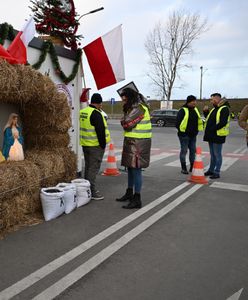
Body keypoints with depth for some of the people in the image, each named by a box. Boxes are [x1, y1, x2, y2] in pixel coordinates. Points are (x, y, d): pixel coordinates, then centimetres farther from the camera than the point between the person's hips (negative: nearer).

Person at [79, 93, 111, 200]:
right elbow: (100, 131, -20)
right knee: (94, 168, -4)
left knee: (88, 166, 17)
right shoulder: (96, 114, -17)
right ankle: (92, 191, -2)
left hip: (85, 144, 9)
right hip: (95, 145, -9)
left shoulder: (82, 112, 11)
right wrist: (103, 145, -11)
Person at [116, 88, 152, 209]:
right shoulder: (133, 108, 19)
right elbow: (125, 123, 18)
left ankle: (137, 200, -1)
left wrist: (123, 120, -2)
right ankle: (129, 193, 32)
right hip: (132, 141, 10)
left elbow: (126, 124, -22)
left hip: (137, 143, -10)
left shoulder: (138, 108, -16)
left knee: (136, 169, -7)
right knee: (130, 167, 18)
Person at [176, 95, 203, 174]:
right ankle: (183, 168, 8)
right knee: (184, 151, 0)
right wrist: (181, 130, -14)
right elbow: (178, 122, -14)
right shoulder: (183, 110, -11)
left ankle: (192, 167, 23)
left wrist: (196, 130, 13)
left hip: (193, 135, 8)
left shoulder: (195, 110, 13)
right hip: (184, 135, -8)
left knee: (193, 150, 12)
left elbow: (198, 120, 21)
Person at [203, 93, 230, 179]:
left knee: (217, 155, -2)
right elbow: (210, 120, 24)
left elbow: (223, 123, -22)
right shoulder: (214, 109, 17)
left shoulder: (224, 109, -11)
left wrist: (212, 129, -21)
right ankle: (211, 170, 25)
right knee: (212, 154, 16)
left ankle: (217, 173, 5)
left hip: (218, 136, -9)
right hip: (211, 136, 9)